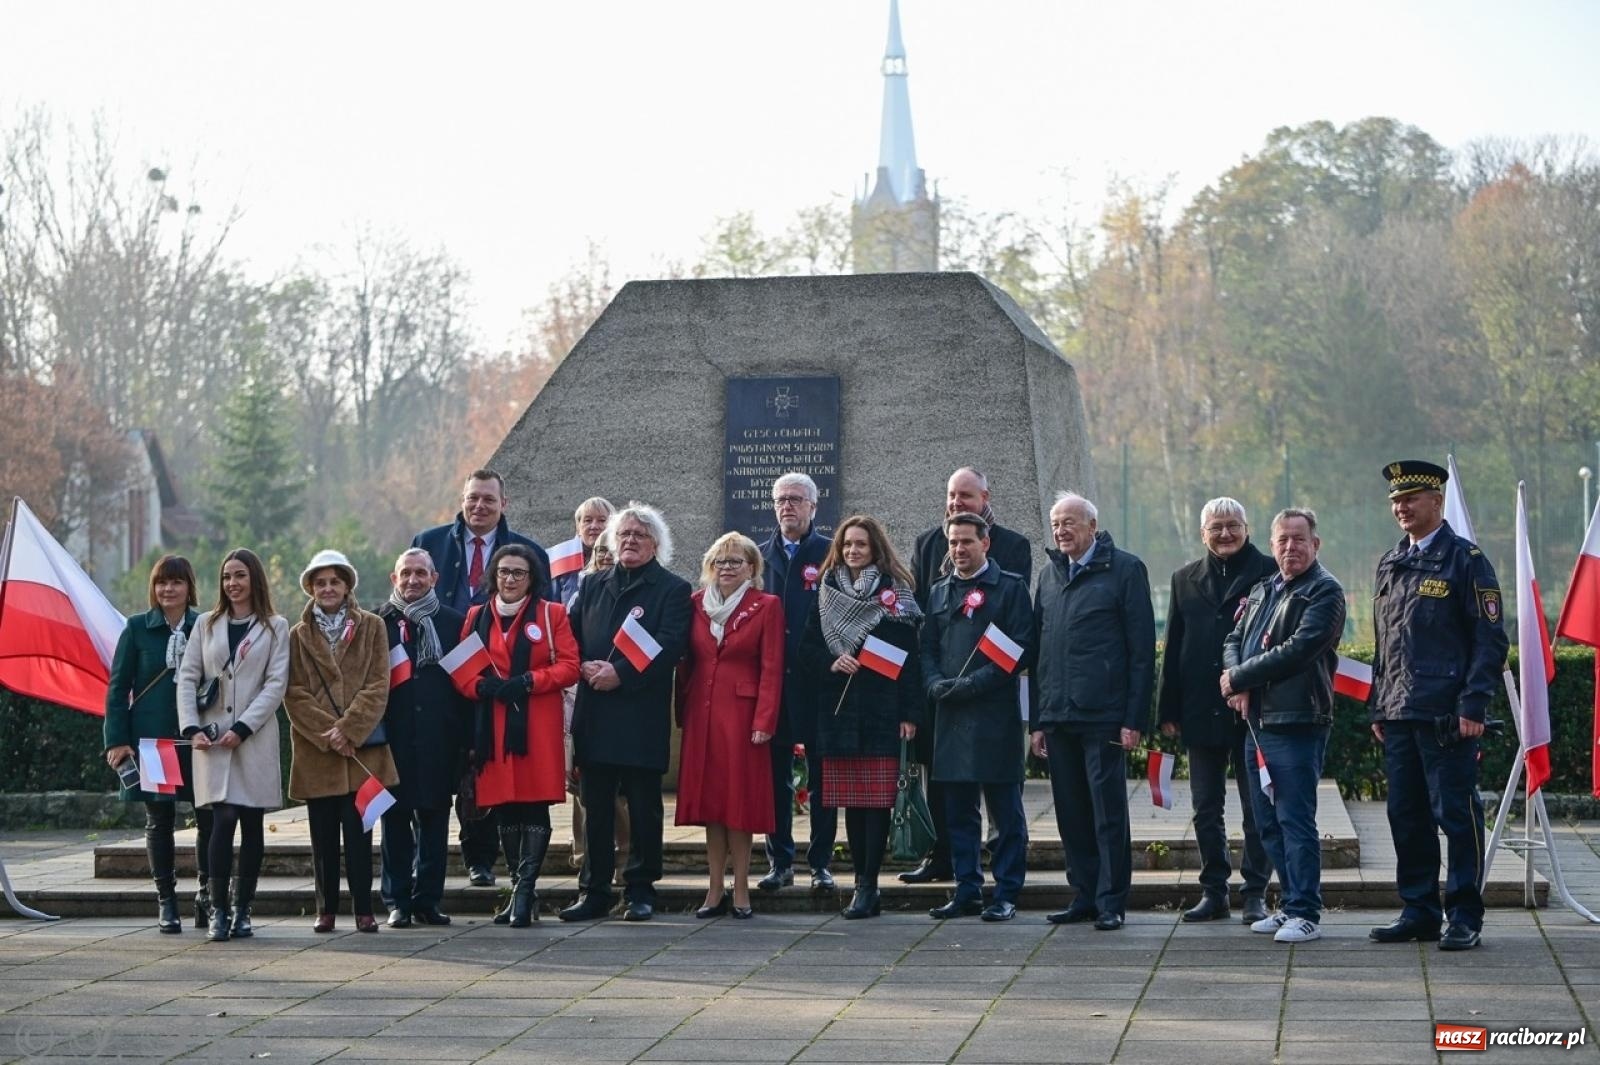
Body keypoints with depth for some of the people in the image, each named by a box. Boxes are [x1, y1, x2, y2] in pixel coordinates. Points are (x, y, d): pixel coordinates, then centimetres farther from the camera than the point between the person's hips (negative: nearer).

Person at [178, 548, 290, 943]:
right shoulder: (206, 625, 14)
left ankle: (242, 911, 9)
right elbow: (187, 678, 8)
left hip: (255, 740, 0)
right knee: (223, 820, -12)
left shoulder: (275, 627, 7)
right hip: (212, 740, 0)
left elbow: (276, 684, -1)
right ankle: (219, 911, -10)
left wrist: (242, 728, -11)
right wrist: (191, 728, -6)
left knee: (252, 824, 2)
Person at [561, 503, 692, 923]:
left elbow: (668, 647, -10)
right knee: (596, 809, 6)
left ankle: (641, 891, 10)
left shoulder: (672, 590, 1)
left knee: (643, 809, 2)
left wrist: (620, 674, -17)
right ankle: (596, 891, 12)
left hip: (642, 718, -4)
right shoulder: (593, 586, 17)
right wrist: (587, 667, -7)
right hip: (594, 715, 4)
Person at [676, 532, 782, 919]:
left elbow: (771, 668, -5)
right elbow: (686, 661, 12)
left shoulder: (766, 606, -1)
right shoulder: (697, 604, 10)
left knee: (740, 800, -2)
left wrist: (764, 722, -11)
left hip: (742, 712, -4)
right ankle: (716, 891, 10)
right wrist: (682, 711, 5)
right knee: (709, 800, 5)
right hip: (702, 713, 4)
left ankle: (741, 891, 4)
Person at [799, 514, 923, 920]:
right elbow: (806, 650, 12)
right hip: (838, 711, 4)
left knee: (877, 799, -6)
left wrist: (910, 713, -9)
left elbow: (909, 656, -3)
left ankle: (867, 886, -4)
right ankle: (863, 883, 11)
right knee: (851, 801, 4)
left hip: (881, 713, -4)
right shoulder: (827, 594, 12)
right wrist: (831, 663, -10)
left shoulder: (893, 594, 2)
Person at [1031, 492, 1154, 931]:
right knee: (1071, 813, 9)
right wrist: (1036, 720, 11)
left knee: (1109, 813, -2)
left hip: (1103, 714, -6)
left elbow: (1142, 647, -6)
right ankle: (1085, 896, 17)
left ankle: (1111, 902, 4)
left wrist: (1134, 718, -12)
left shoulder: (1124, 569, -3)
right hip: (1058, 715, 6)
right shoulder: (1049, 574, 15)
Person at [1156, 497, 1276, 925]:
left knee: (1257, 808, 3)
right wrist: (1169, 710, 5)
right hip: (1201, 711, 4)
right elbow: (1173, 648, 10)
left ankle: (1255, 893, 10)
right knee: (1206, 809, 9)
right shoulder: (1185, 579, 11)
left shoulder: (1268, 573, -3)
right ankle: (1213, 892, 17)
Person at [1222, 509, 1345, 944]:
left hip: (1297, 724, -8)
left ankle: (1305, 914, -4)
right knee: (1269, 823, 12)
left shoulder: (1324, 592, -6)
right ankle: (1291, 905, 21)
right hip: (1257, 723, 8)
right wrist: (1237, 683, -5)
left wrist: (1239, 678, -10)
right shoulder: (1262, 591, 20)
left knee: (1296, 821, -8)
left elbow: (1298, 649, -16)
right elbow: (1234, 639, 17)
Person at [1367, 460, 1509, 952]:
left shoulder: (1466, 560, -5)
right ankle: (1419, 912, 18)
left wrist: (1473, 706, -15)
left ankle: (1464, 917, 4)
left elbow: (1491, 639, -8)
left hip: (1446, 717, -7)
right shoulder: (1390, 565, 15)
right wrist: (1377, 707, 15)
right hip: (1398, 716, 7)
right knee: (1407, 817, 10)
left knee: (1457, 814, -3)